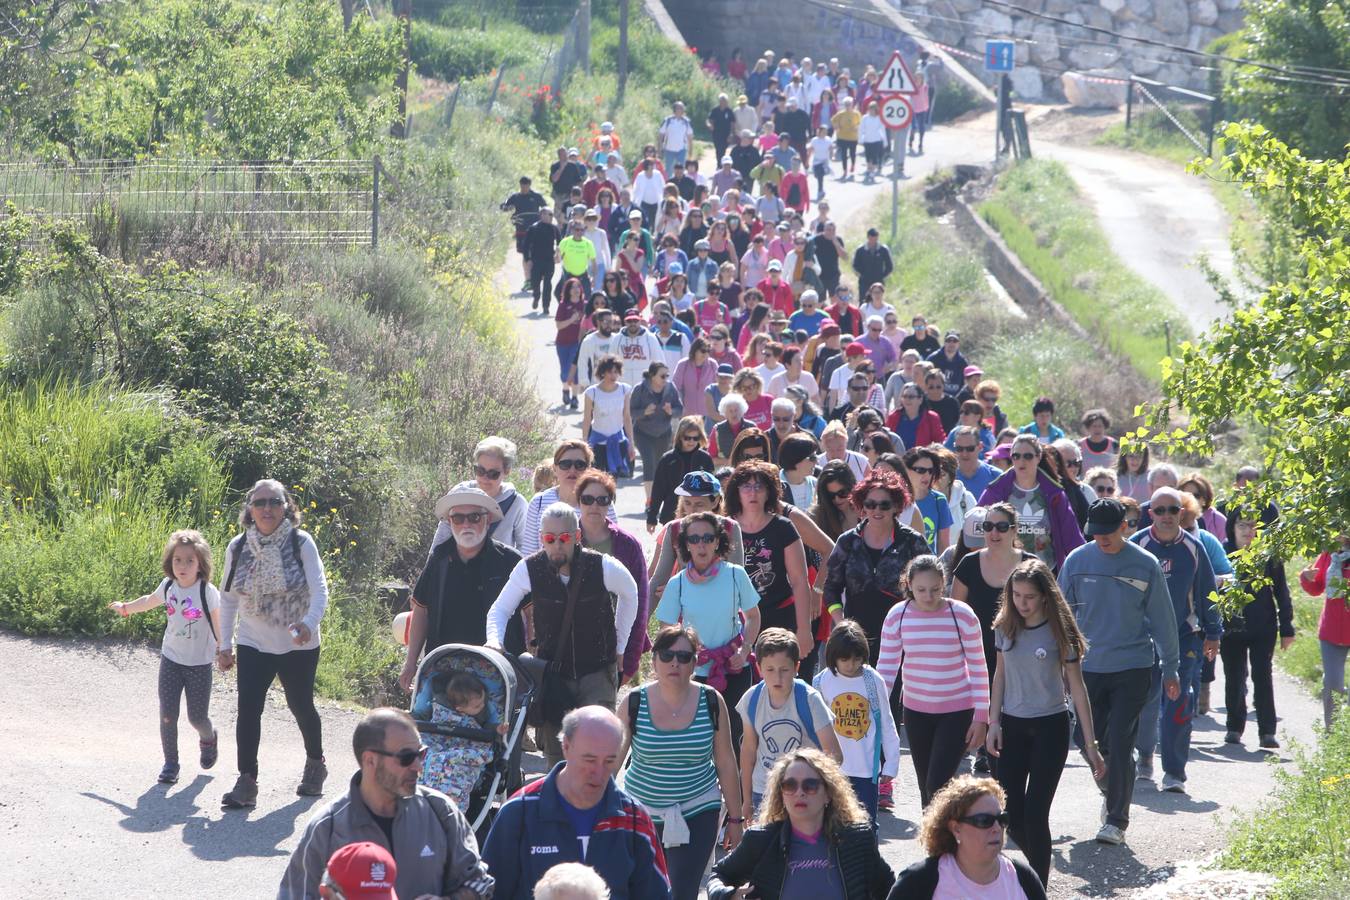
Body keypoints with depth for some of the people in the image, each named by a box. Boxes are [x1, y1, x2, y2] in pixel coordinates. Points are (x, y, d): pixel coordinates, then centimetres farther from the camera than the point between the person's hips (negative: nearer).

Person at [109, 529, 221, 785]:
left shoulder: (207, 592, -16)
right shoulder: (168, 587, -1)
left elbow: (219, 624, -15)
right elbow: (150, 601, 21)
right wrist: (125, 608, 36)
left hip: (199, 664, -3)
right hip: (171, 659, 3)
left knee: (197, 716, 4)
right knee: (167, 715, -5)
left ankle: (208, 738, 38)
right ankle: (170, 763, 8)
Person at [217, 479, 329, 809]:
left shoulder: (301, 543, -12)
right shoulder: (238, 548, -2)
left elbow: (319, 590, -19)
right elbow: (228, 599, 7)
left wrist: (309, 622, -38)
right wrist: (224, 644, 5)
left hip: (299, 646, -1)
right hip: (253, 645, 2)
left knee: (301, 706, 14)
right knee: (248, 710, -13)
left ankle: (315, 764, 39)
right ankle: (246, 782, -11)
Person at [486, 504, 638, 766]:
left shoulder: (604, 567, -14)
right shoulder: (529, 569, -10)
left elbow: (629, 595, 9)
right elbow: (499, 609, 3)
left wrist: (619, 646, 11)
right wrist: (494, 641, -18)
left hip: (597, 674, -2)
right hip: (552, 673, 2)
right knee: (555, 756, 4)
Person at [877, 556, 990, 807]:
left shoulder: (962, 615, -11)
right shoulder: (897, 615, -5)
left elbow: (978, 668, -5)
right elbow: (886, 667, 0)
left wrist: (981, 717, -6)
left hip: (957, 712, -3)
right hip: (916, 711, 3)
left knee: (937, 786, -15)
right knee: (926, 789, 11)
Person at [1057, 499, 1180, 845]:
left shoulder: (1145, 565, -3)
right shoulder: (1077, 561, 1)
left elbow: (1162, 619, 4)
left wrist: (1169, 669, 5)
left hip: (1132, 669, -3)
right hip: (1087, 668, 3)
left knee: (1120, 745, -7)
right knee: (1086, 739, 8)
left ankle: (1116, 820, -1)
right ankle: (1110, 788, 36)